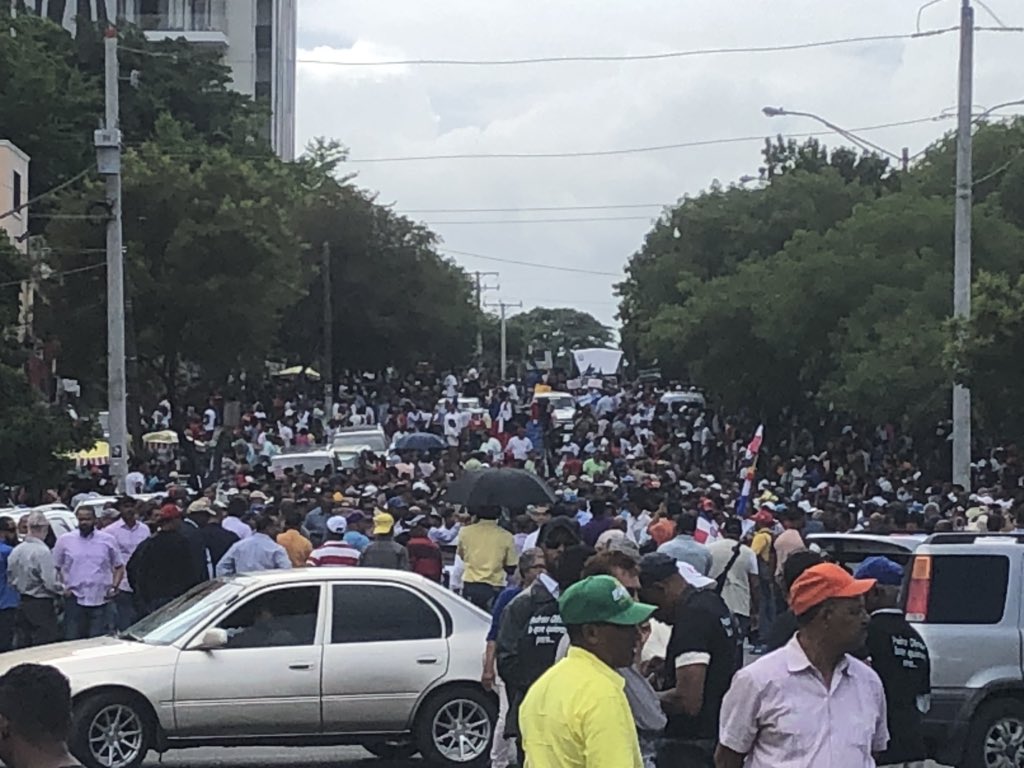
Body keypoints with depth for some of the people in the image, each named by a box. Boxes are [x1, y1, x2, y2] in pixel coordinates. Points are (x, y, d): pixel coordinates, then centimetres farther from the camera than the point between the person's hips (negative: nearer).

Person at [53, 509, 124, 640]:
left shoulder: (108, 540, 8)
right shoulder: (64, 540, 7)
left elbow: (119, 567, 14)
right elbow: (55, 568, 12)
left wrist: (114, 587, -1)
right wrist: (62, 587, -2)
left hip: (101, 600, 0)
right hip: (75, 600, 0)